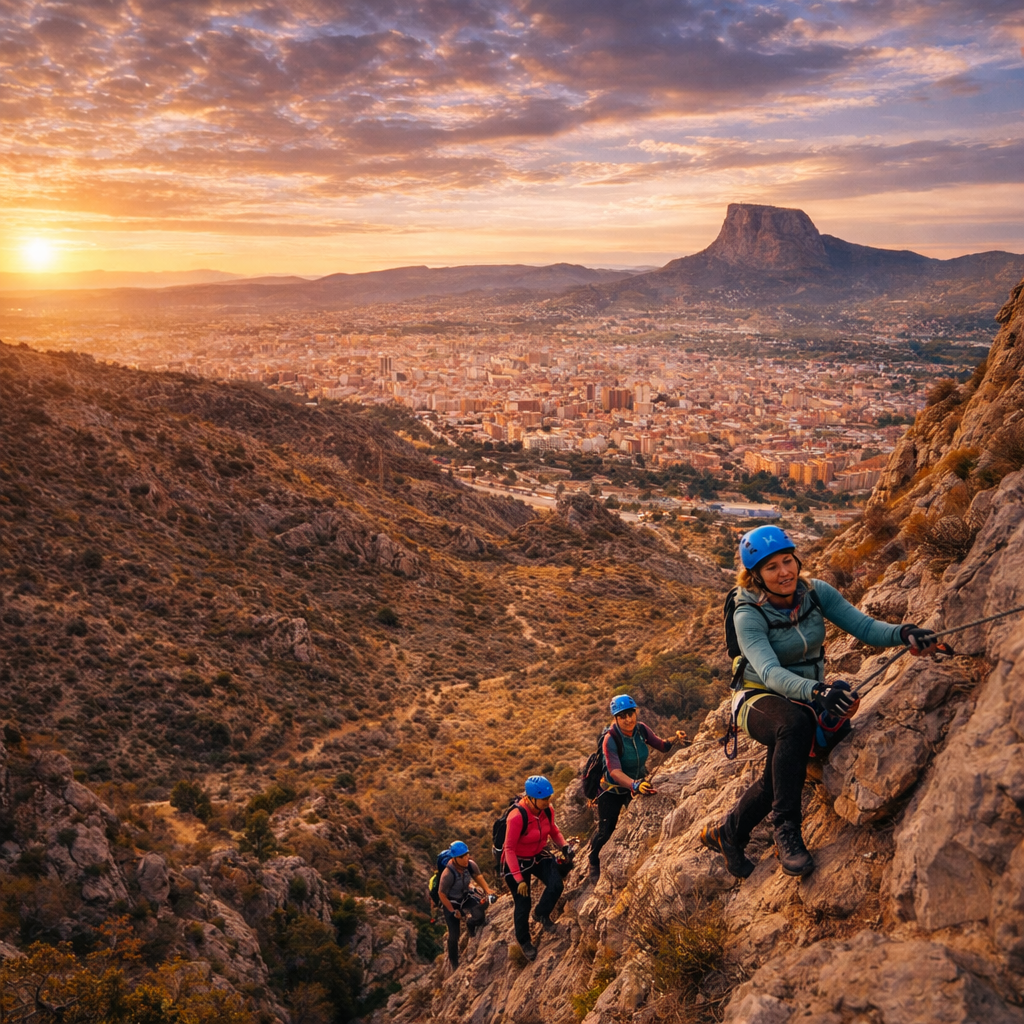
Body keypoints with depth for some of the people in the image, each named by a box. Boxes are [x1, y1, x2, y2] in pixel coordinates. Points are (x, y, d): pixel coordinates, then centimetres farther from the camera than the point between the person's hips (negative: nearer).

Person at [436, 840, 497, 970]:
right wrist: (453, 912, -17)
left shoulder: (471, 865, -25)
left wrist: (488, 891, -19)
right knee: (454, 935, 1)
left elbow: (479, 878, -5)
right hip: (452, 902, -3)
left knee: (479, 917, -23)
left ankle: (471, 925, 13)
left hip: (467, 896, 3)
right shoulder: (448, 874, -37)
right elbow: (441, 895, -23)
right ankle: (454, 963, 29)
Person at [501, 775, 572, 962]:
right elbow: (509, 849, -28)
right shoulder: (517, 816, -34)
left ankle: (541, 914, 14)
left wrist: (564, 846, -15)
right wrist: (519, 879, -29)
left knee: (556, 884, -17)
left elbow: (553, 831, 5)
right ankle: (523, 941, 33)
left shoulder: (548, 810, -14)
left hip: (539, 856, 5)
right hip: (517, 861, -5)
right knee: (523, 905, 2)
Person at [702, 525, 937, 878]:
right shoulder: (748, 615, -22)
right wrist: (817, 691, -54)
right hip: (761, 700, -5)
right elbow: (770, 673, -36)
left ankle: (726, 834, 17)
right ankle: (786, 830, -27)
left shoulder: (816, 592, -8)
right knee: (796, 722, -38)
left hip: (808, 698, 5)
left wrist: (904, 633, -39)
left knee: (778, 778, -12)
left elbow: (864, 626, -18)